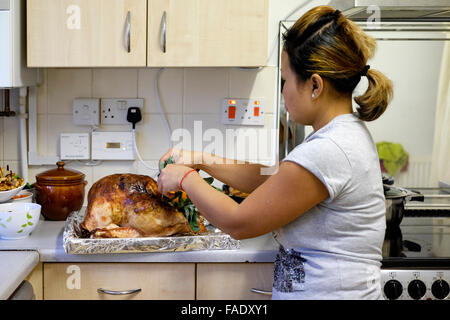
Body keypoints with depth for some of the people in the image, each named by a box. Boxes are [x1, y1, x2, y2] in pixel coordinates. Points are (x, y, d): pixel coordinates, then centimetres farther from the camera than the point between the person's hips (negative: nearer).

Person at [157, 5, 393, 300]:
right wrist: (203, 161, 11)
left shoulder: (326, 151, -25)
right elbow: (269, 180, 14)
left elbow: (238, 223, -17)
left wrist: (186, 178, -3)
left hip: (330, 292, -9)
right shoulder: (349, 130, 5)